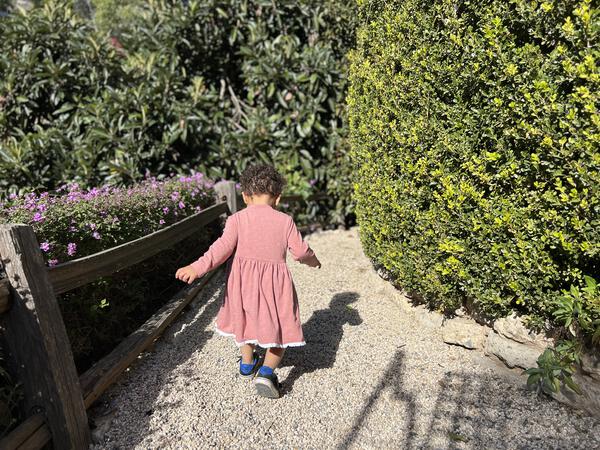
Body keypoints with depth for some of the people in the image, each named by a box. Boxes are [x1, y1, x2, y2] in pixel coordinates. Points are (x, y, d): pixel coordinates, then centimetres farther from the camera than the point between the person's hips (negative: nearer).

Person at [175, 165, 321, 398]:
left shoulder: (237, 219, -5)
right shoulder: (285, 221, -4)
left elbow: (223, 247, -17)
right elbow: (299, 250, -2)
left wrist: (197, 268, -20)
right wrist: (312, 260, 19)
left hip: (243, 281, 2)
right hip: (274, 282, -2)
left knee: (247, 318, 26)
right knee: (279, 329, 12)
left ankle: (247, 363, 42)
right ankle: (266, 372, -6)